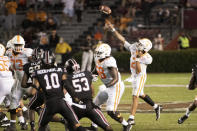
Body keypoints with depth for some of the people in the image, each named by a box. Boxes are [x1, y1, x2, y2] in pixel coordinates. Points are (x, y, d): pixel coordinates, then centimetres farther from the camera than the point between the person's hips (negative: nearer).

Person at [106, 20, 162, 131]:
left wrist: (138, 59, -35)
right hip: (134, 76, 8)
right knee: (141, 95, 21)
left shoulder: (147, 58, -26)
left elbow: (138, 71, -28)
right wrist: (113, 29, -8)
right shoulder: (133, 48, -11)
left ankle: (131, 119, -12)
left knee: (135, 96, -11)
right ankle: (156, 107, 41)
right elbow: (122, 40, -6)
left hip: (140, 76, -8)